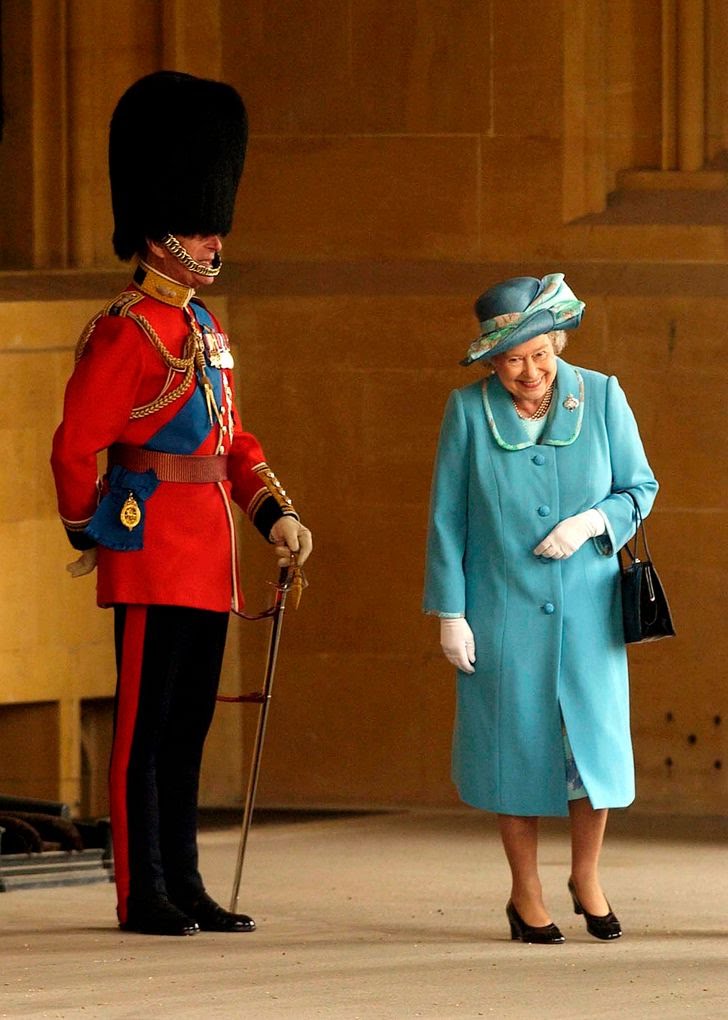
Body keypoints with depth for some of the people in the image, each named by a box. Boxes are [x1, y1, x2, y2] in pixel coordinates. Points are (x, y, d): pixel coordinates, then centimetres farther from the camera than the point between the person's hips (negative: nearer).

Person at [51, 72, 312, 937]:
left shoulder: (207, 331, 16)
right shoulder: (127, 331, -12)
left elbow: (233, 439, 22)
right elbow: (74, 449, -13)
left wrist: (276, 514, 9)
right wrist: (90, 535, -2)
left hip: (209, 560, 9)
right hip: (153, 558, -9)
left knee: (188, 724, 11)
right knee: (145, 722, -4)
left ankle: (183, 886, 16)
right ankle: (143, 894, -2)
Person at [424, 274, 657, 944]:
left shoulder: (601, 397, -2)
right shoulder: (469, 411, -5)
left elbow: (641, 487, 5)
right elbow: (447, 519, -1)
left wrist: (593, 522, -14)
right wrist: (449, 613, -4)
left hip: (586, 605, 1)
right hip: (502, 608, -1)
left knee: (596, 736, 0)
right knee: (517, 743, 3)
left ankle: (587, 877, 23)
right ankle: (526, 895, 17)